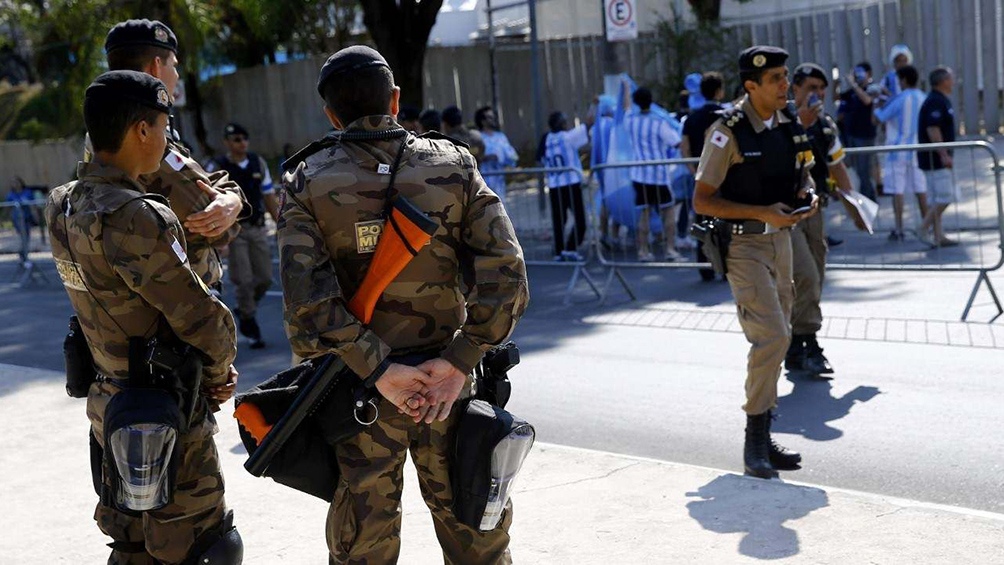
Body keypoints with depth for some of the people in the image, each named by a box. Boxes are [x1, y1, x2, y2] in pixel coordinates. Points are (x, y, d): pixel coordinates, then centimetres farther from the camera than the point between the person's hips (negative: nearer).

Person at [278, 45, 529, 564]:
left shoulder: (307, 182, -3)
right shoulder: (453, 165, -1)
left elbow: (307, 296, -16)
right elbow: (504, 269, -11)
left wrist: (377, 370, -14)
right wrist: (458, 362, -12)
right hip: (447, 384, 0)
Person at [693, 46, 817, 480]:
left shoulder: (789, 123, 6)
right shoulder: (728, 132, -15)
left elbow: (802, 171, 21)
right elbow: (702, 201, -15)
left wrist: (807, 194, -2)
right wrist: (762, 213, -23)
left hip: (780, 238, 8)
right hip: (742, 244, -8)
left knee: (776, 338, 12)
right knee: (771, 336, -18)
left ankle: (762, 440, 24)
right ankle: (755, 443, -6)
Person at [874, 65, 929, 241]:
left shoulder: (900, 99, -13)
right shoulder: (923, 99, 5)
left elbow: (880, 117, -9)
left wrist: (877, 106, 12)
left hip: (899, 149, -6)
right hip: (918, 149, 6)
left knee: (897, 190, -2)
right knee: (920, 188, 12)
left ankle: (899, 229, -4)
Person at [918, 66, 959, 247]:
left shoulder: (939, 100, 17)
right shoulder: (936, 102, -16)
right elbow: (933, 130, -24)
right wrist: (944, 155, -25)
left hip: (936, 158, 11)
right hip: (936, 158, -11)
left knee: (938, 199, 10)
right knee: (945, 197, -10)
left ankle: (939, 236, 11)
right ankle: (923, 229, -8)